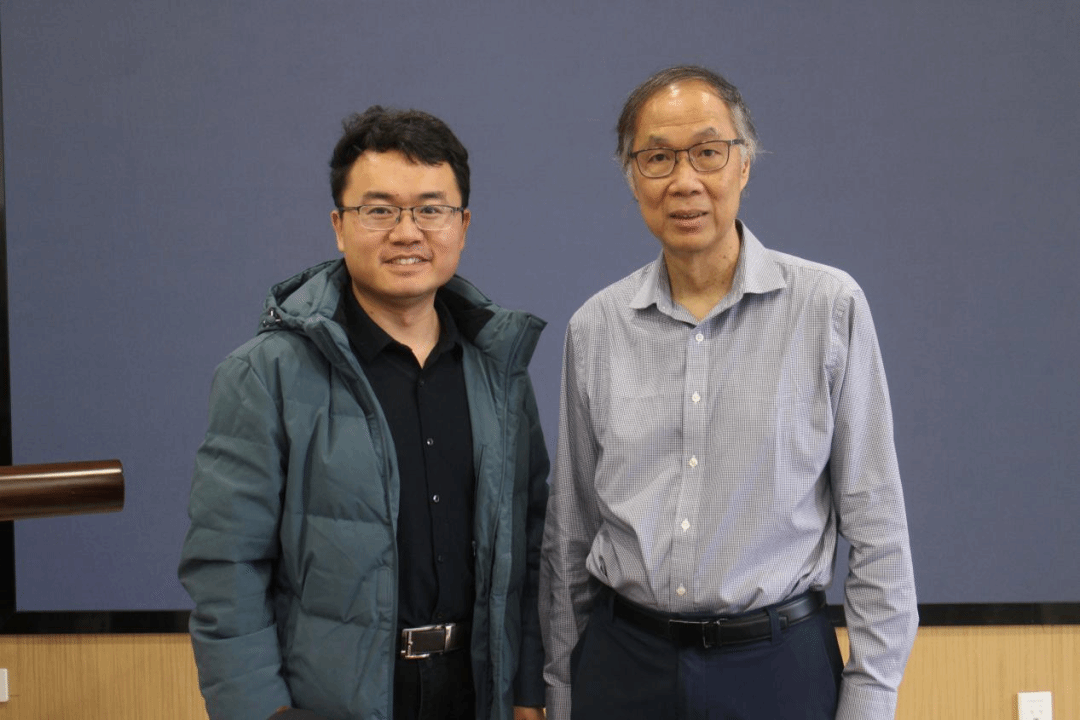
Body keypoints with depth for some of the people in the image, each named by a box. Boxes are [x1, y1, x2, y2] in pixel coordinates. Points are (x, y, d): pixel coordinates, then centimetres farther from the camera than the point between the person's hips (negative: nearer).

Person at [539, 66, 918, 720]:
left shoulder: (831, 307, -6)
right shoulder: (596, 327, 2)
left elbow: (876, 527, -4)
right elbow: (569, 532, 8)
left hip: (778, 664, -2)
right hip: (623, 662, 3)